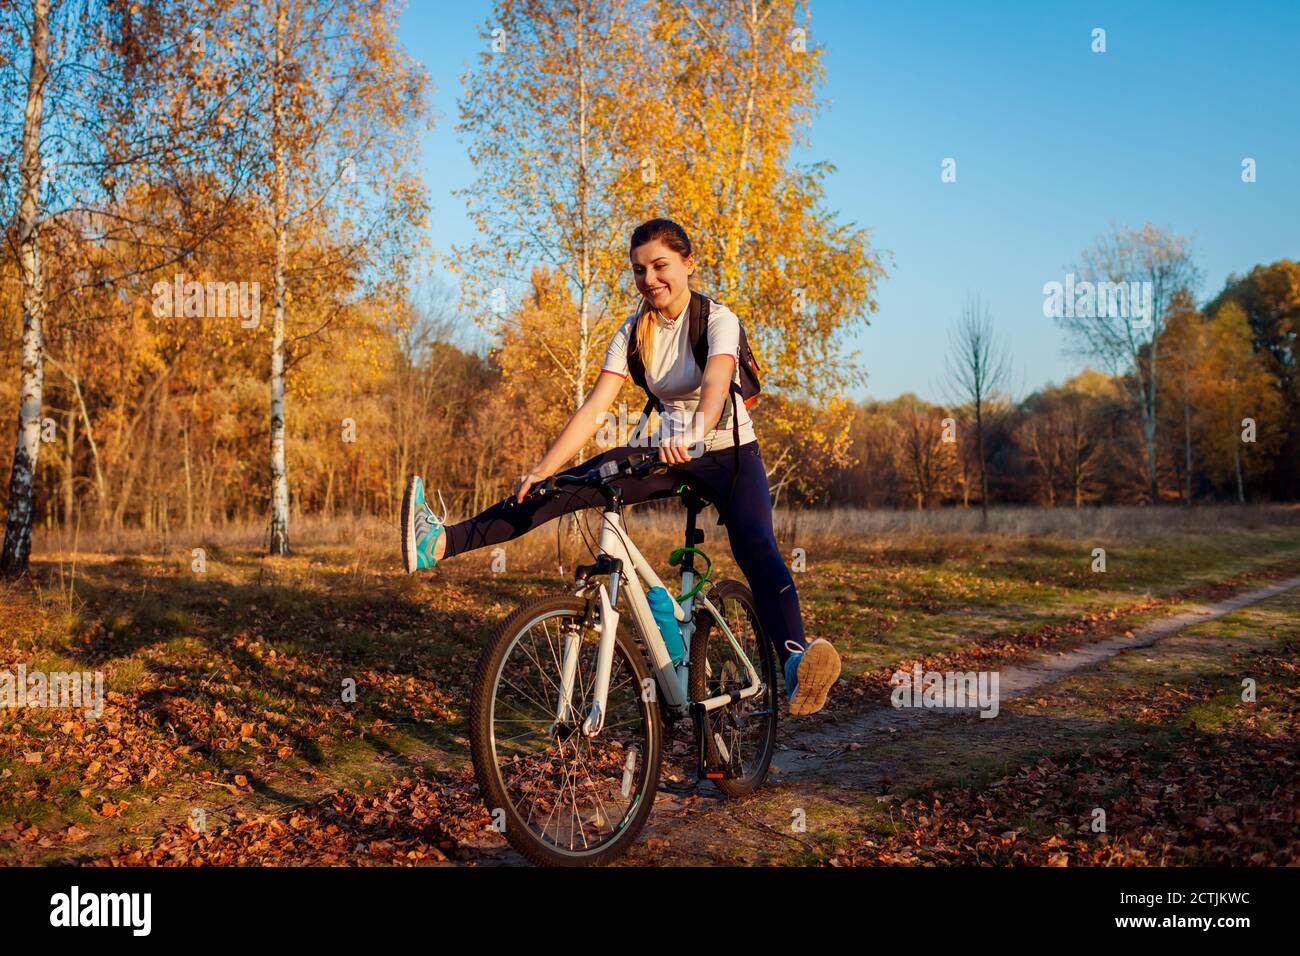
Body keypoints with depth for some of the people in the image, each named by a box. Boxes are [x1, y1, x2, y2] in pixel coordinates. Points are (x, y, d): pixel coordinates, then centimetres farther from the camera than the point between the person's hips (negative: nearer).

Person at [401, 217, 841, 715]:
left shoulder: (717, 319, -15)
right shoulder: (633, 333, -3)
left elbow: (715, 384, -36)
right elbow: (594, 408, -11)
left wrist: (694, 435, -57)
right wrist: (541, 470, -23)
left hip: (729, 455, -4)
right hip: (669, 453, 5)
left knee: (755, 544, -33)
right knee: (565, 489, -14)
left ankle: (795, 662, -54)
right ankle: (443, 543, -23)